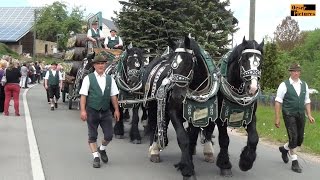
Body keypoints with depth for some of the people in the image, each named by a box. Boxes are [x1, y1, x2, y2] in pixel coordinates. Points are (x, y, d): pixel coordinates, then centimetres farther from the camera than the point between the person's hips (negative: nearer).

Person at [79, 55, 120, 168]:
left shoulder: (110, 79, 7)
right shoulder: (88, 78, -3)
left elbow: (113, 96, 9)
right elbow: (83, 95, -6)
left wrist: (116, 110, 5)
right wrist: (83, 110, -13)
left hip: (106, 112, 3)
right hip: (92, 111, -3)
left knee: (109, 135, 4)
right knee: (92, 136, 5)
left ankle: (102, 149, 33)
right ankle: (96, 157, 18)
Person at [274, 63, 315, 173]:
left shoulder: (304, 85, 10)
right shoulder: (284, 85, -5)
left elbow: (307, 101, 15)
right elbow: (278, 102, -7)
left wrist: (309, 115, 4)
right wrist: (277, 118, -11)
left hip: (301, 115, 5)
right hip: (289, 115, -5)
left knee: (300, 139, 9)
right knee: (293, 137, -9)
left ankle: (284, 148, 37)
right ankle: (294, 162, 5)